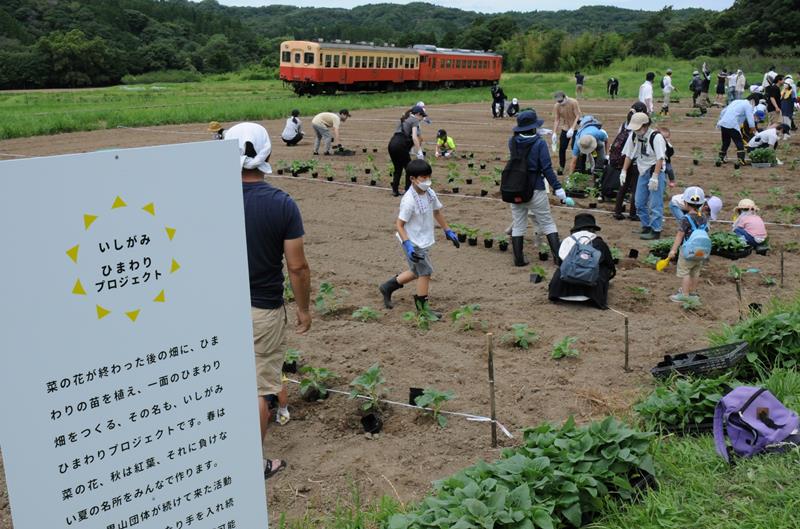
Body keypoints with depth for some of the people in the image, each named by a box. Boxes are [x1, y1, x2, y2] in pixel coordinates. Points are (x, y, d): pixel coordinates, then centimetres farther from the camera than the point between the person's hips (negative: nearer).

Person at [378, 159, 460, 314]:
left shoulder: (430, 193, -2)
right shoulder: (409, 200, -24)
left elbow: (437, 213, 15)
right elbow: (399, 224, -21)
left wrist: (448, 232, 17)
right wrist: (407, 245, -29)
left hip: (424, 242, 8)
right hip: (414, 243, -8)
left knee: (417, 272, 20)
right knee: (425, 272, -1)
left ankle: (388, 287, 36)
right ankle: (422, 306, 17)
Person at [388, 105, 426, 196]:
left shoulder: (404, 120, 28)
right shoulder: (414, 120, 3)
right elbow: (414, 137, -11)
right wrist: (419, 151, -15)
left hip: (392, 143, 8)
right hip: (400, 145, -8)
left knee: (398, 169, 20)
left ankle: (395, 191, 21)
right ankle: (408, 191, 7)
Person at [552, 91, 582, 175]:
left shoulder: (573, 102, -21)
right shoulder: (556, 106, -11)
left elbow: (578, 116, -19)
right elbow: (557, 119, -7)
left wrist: (572, 129, -28)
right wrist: (554, 132, -17)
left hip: (576, 128, -3)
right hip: (565, 128, 3)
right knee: (562, 148, -1)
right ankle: (561, 167, 13)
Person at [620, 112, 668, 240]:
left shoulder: (656, 137, -19)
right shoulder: (633, 136, 2)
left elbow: (660, 159, -21)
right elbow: (628, 155, 12)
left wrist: (655, 177, -25)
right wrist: (624, 171, 4)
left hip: (656, 171, -7)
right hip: (643, 172, 7)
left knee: (655, 204, -7)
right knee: (639, 202, 11)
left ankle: (655, 230, 0)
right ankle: (646, 226, 25)